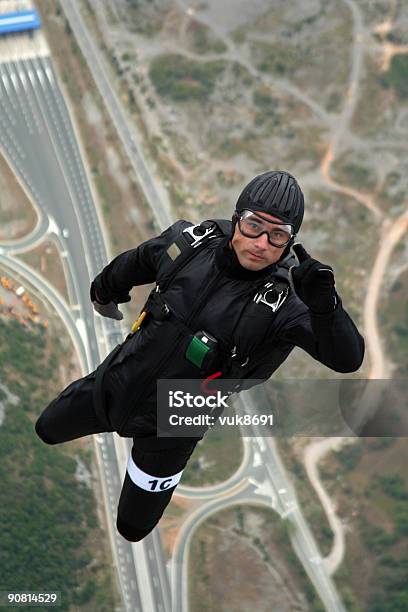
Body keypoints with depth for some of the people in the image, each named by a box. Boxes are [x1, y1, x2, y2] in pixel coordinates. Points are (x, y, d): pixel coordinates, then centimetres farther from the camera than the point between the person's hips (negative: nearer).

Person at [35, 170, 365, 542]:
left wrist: (324, 304, -53)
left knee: (133, 528, 17)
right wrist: (106, 290, 25)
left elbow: (348, 359, -34)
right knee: (48, 430, 27)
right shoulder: (193, 241, -16)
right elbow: (135, 263, 5)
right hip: (114, 383, 3)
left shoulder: (286, 298, -25)